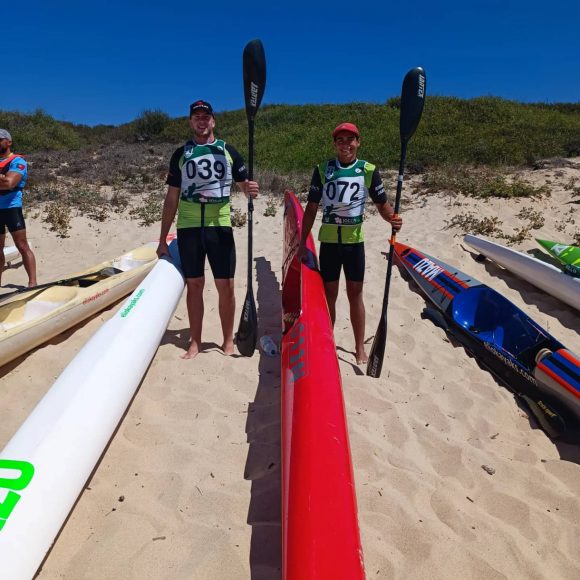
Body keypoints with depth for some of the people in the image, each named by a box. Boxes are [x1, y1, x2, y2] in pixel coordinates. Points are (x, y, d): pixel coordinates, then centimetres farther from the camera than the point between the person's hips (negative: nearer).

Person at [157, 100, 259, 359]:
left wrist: (250, 189, -17)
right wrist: (163, 239, 6)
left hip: (219, 226, -1)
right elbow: (172, 198, 9)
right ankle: (195, 342, 16)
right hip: (189, 228, 1)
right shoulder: (180, 154, 10)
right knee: (194, 285, 5)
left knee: (226, 286, 0)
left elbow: (244, 184, 10)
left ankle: (228, 342, 14)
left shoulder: (228, 151, 8)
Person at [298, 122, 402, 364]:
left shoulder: (369, 171, -1)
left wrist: (392, 218, -20)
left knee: (355, 294, 7)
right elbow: (311, 208, 2)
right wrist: (303, 242, 0)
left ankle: (360, 347, 18)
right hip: (329, 241, 0)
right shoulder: (322, 169, 0)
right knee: (329, 294, 8)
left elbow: (382, 203, 3)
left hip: (354, 241, 0)